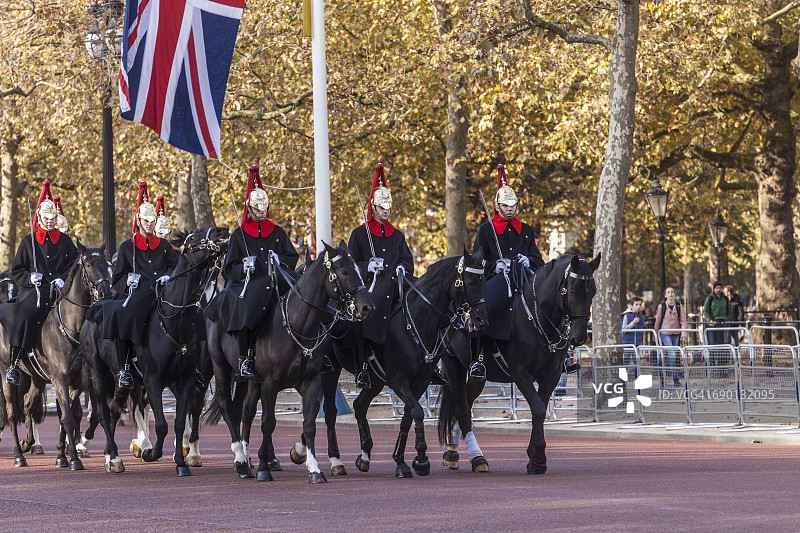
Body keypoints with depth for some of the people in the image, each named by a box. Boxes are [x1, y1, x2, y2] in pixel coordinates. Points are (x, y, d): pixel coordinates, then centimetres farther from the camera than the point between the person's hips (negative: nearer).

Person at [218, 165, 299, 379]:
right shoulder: (239, 235, 12)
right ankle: (245, 357, -33)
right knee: (244, 307, -35)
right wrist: (243, 268, -13)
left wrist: (279, 259, -5)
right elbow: (229, 269, 9)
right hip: (247, 284, -2)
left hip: (274, 282, 2)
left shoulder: (277, 232, 18)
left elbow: (293, 258, 17)